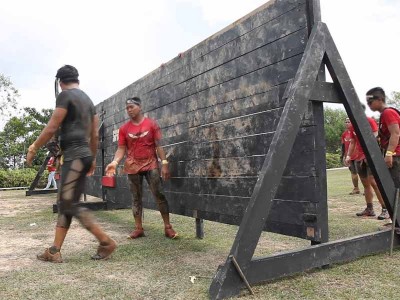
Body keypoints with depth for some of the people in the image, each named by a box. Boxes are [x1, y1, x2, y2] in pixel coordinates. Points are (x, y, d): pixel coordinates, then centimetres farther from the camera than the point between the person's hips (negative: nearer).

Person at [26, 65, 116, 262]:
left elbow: (52, 128, -10)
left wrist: (34, 148, 2)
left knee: (69, 204, -8)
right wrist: (92, 158, 26)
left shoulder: (65, 95, -6)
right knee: (64, 203, 10)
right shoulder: (88, 100, 19)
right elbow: (94, 135, 19)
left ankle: (106, 242, -5)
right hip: (83, 155, 9)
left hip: (74, 155, -9)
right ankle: (55, 251, 12)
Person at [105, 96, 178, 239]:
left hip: (151, 164, -2)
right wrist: (114, 162, -14)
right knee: (136, 197, 6)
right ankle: (138, 228, 13)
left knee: (159, 194, -5)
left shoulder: (152, 124, 0)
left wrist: (164, 163, -10)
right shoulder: (124, 128, 5)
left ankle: (168, 227, -1)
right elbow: (121, 148, 4)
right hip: (133, 166, 2)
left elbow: (158, 145, -2)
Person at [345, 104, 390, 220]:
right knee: (366, 184, 8)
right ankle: (369, 209, 13)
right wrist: (349, 155, 6)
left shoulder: (370, 121, -5)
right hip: (359, 158, 7)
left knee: (373, 182, -15)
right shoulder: (352, 126, 14)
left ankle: (385, 209, -10)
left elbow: (374, 138, -13)